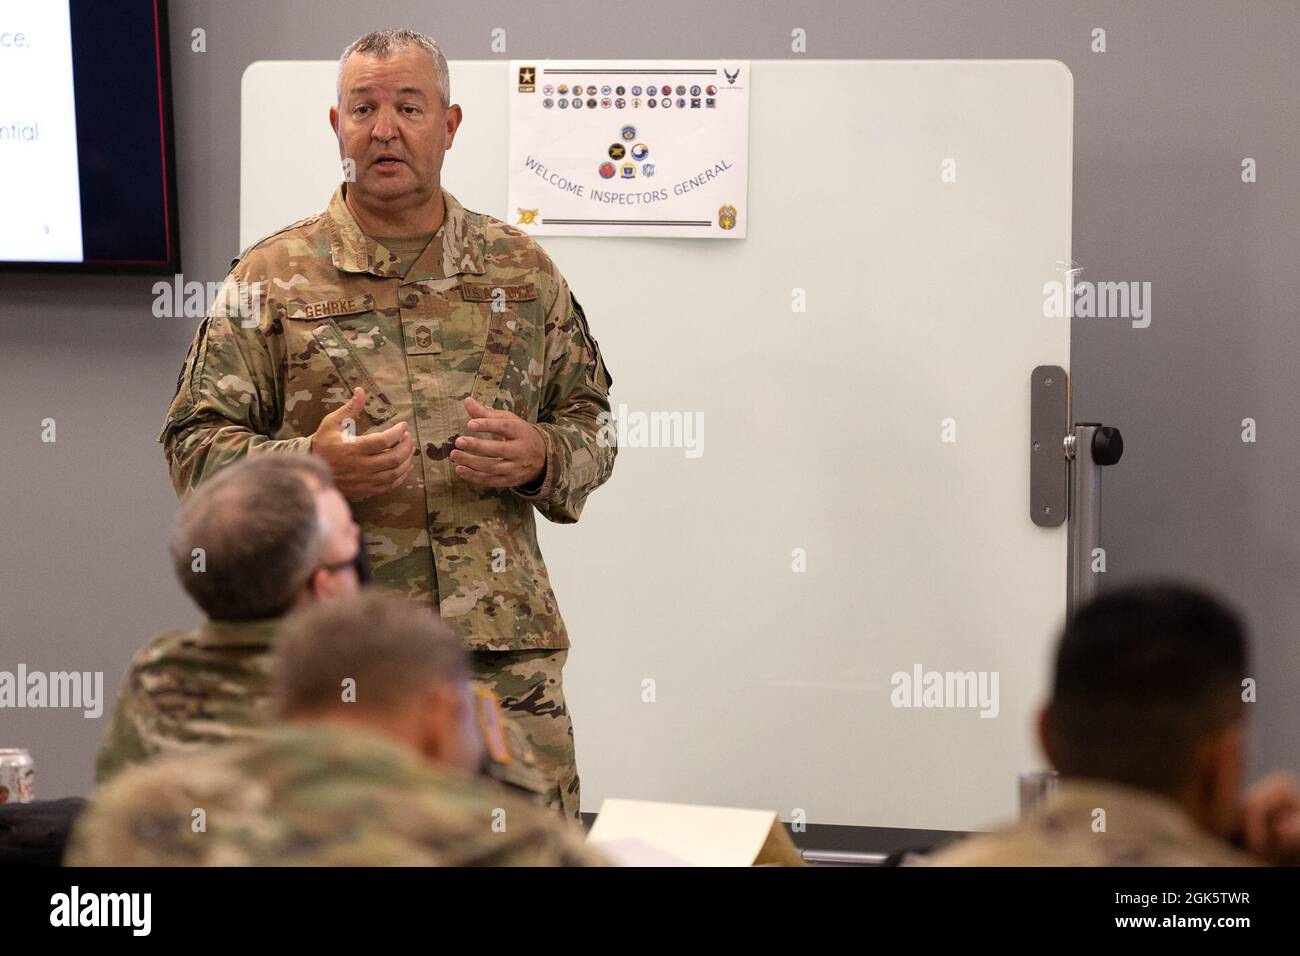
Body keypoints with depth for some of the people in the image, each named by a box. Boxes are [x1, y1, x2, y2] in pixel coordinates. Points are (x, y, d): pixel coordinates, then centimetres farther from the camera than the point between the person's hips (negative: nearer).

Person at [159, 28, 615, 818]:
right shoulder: (273, 277, 4)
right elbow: (196, 444, 2)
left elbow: (591, 420, 18)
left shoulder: (522, 271, 12)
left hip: (509, 649, 2)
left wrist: (540, 457, -5)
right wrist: (309, 467, -16)